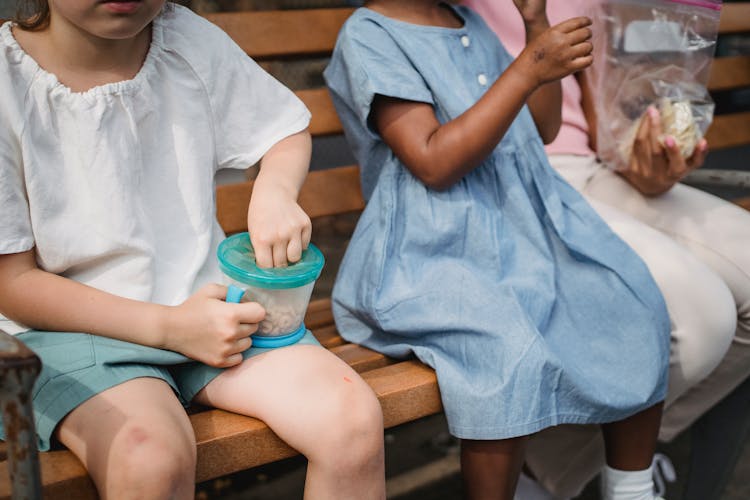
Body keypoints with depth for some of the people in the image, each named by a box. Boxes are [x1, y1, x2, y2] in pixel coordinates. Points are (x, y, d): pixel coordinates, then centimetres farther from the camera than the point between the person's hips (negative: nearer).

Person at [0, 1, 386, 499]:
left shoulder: (190, 41, 0)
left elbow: (290, 132, 16)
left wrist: (274, 191, -9)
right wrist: (169, 327, -16)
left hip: (210, 304, 4)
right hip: (75, 327, -3)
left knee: (354, 419, -18)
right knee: (151, 457, -35)